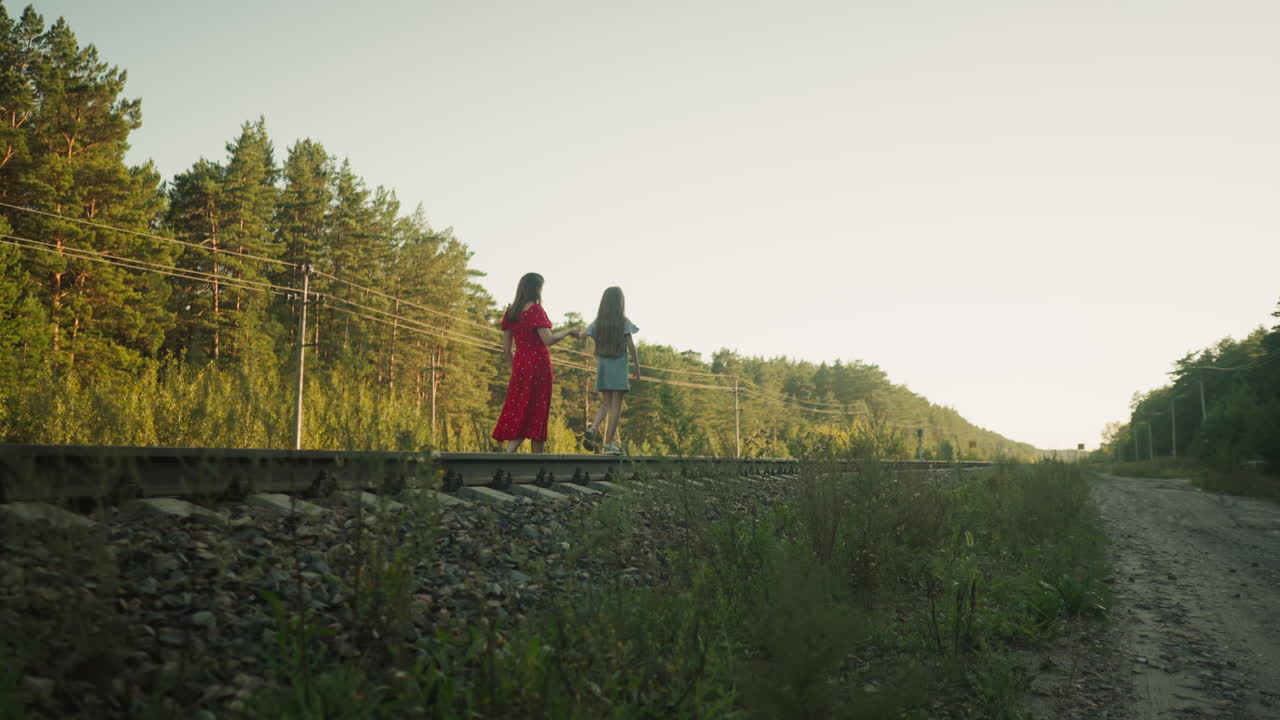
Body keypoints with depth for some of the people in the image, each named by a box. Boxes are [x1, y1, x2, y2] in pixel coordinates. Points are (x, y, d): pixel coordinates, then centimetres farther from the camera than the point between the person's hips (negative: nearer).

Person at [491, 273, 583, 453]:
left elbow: (506, 348, 10)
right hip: (538, 364, -6)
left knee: (519, 412, 8)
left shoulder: (510, 312, 10)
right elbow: (548, 340, -20)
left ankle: (509, 452, -7)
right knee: (537, 412, -1)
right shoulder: (535, 310, -11)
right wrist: (569, 331, -6)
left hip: (519, 364, 6)